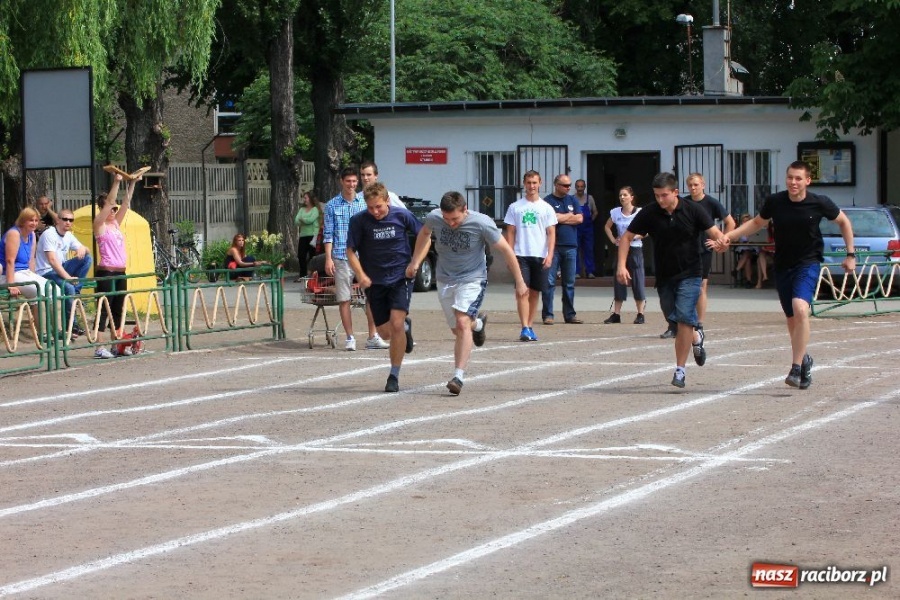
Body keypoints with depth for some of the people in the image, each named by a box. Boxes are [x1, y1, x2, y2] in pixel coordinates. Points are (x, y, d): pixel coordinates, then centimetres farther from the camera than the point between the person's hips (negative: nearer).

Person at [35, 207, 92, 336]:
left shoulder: (69, 236, 8)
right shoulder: (49, 235, -16)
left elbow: (84, 250, 12)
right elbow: (52, 260, -25)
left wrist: (82, 249, -15)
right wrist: (67, 277, -31)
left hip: (61, 269, 8)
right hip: (46, 273, -8)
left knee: (87, 258, -7)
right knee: (68, 287, -33)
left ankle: (76, 292, -10)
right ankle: (70, 325, -22)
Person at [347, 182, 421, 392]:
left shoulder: (402, 216, -9)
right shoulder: (359, 221, -10)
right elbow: (351, 250, -3)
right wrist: (361, 275, -18)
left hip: (401, 278, -2)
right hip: (375, 281, 2)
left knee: (396, 324, -18)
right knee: (385, 333, 6)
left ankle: (394, 376, -6)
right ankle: (406, 327, 43)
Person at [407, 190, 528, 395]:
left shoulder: (482, 223, -21)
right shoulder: (434, 218, -11)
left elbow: (506, 251, -12)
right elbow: (424, 233, 15)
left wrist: (519, 282, -8)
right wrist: (415, 262, 19)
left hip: (472, 279, -4)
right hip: (445, 280, 5)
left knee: (462, 323, -23)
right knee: (457, 330, 10)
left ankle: (459, 376, -26)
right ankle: (478, 322, 47)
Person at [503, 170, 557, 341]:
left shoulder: (547, 208, 7)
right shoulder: (515, 207, 6)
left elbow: (551, 234, 4)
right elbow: (510, 232, 7)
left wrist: (549, 255, -8)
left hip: (540, 256, 2)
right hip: (521, 255, -2)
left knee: (535, 292, 8)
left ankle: (530, 326, 18)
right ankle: (525, 329, -16)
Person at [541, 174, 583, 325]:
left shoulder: (573, 200, 14)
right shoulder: (548, 200, 0)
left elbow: (579, 219, 3)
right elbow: (552, 219, -13)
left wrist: (561, 218, -3)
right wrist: (569, 216, -1)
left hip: (570, 246, 4)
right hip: (553, 245, -4)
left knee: (569, 282, 7)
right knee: (549, 281, -7)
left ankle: (570, 314, 13)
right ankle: (547, 314, -5)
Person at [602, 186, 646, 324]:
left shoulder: (639, 212, -8)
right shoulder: (616, 212, 4)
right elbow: (607, 227, 20)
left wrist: (635, 236, -16)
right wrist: (613, 239, 6)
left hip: (635, 249, -4)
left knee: (637, 282, -3)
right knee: (619, 282, 5)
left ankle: (640, 314, 2)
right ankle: (616, 314, 9)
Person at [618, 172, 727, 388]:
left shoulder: (693, 210, -9)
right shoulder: (649, 213, -5)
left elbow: (713, 231, -10)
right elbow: (627, 237, 1)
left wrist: (721, 240, -35)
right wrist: (621, 265, -11)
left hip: (689, 273, -3)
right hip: (664, 276, 3)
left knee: (684, 318, -15)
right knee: (673, 318, 12)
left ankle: (680, 370, -10)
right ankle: (696, 337, 47)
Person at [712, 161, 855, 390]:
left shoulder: (819, 203, -9)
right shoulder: (774, 202, -4)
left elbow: (843, 221, 9)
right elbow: (757, 223, 15)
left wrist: (850, 255, 7)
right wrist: (730, 235, 4)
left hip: (808, 264, -4)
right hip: (782, 265, 4)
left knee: (800, 309, -26)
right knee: (792, 319, 10)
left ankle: (796, 368, -24)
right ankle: (804, 360, 36)